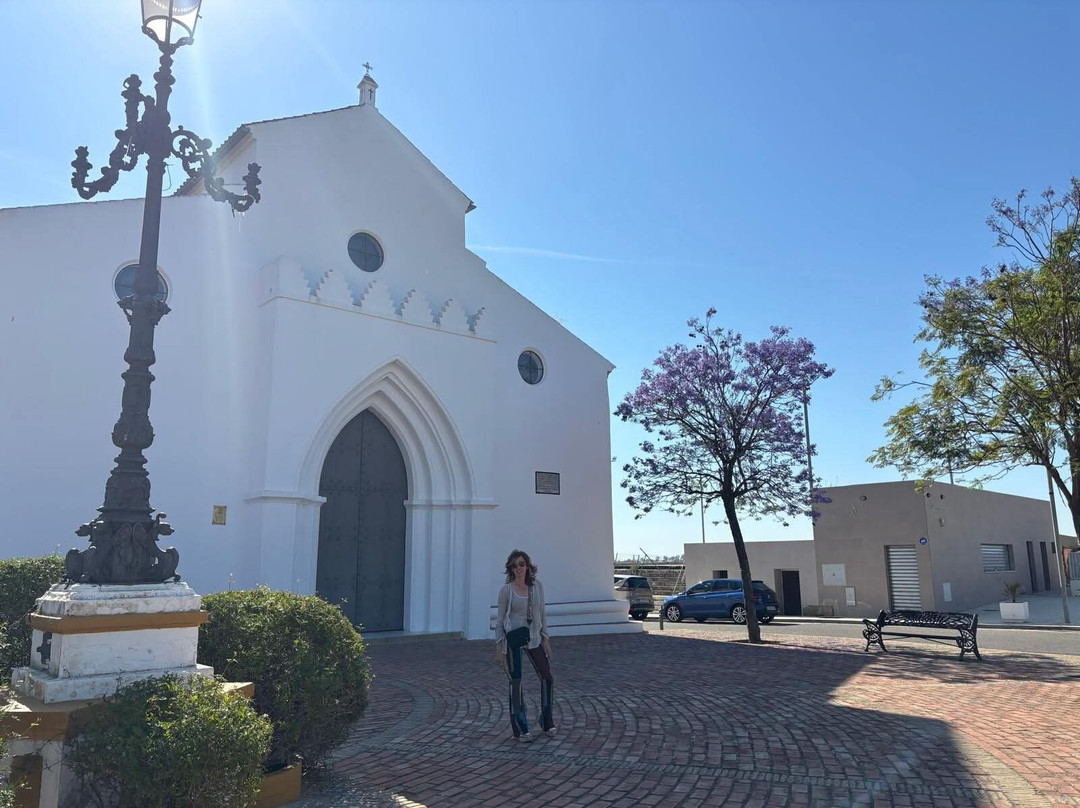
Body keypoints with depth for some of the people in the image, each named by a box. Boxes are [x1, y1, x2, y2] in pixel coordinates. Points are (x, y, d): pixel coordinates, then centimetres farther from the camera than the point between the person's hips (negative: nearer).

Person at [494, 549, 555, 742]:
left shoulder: (537, 586, 3)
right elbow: (500, 620, -2)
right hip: (512, 639, -4)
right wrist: (498, 648, -5)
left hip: (533, 637, 4)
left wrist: (546, 640, 6)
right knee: (515, 683, 3)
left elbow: (542, 614, 9)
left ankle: (547, 722, 24)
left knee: (547, 678, 5)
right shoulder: (506, 590, -6)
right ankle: (520, 729, 14)